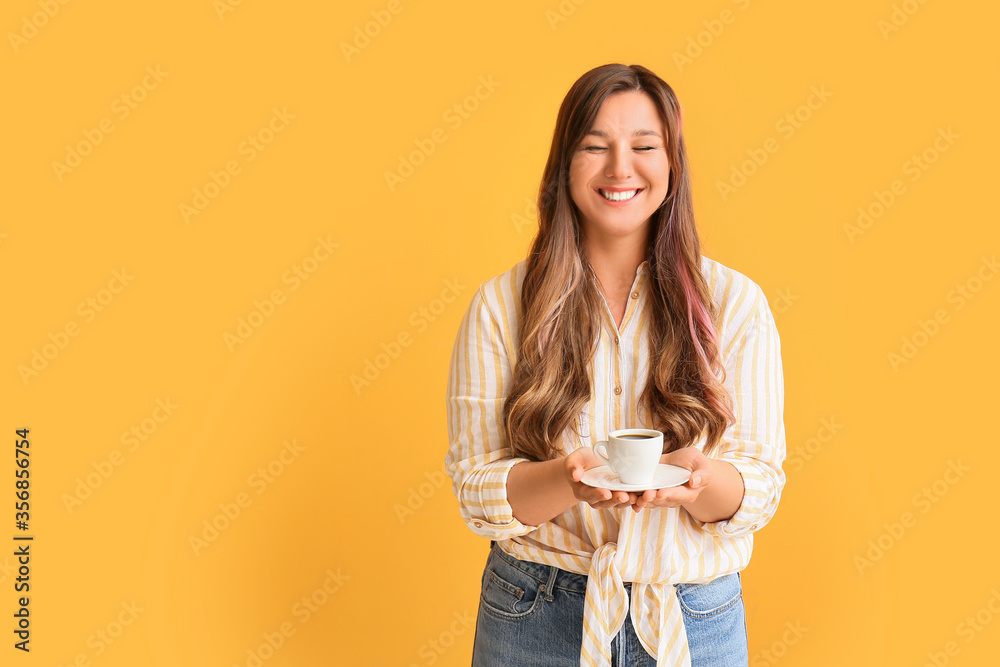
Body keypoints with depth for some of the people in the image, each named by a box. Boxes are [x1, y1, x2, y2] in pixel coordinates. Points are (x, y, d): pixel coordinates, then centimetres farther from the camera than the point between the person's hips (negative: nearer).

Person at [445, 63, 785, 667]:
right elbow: (476, 491, -8)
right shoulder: (499, 306, -7)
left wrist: (700, 478, -27)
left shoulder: (736, 304, -6)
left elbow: (761, 491, -5)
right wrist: (569, 477, -27)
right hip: (533, 617, 0)